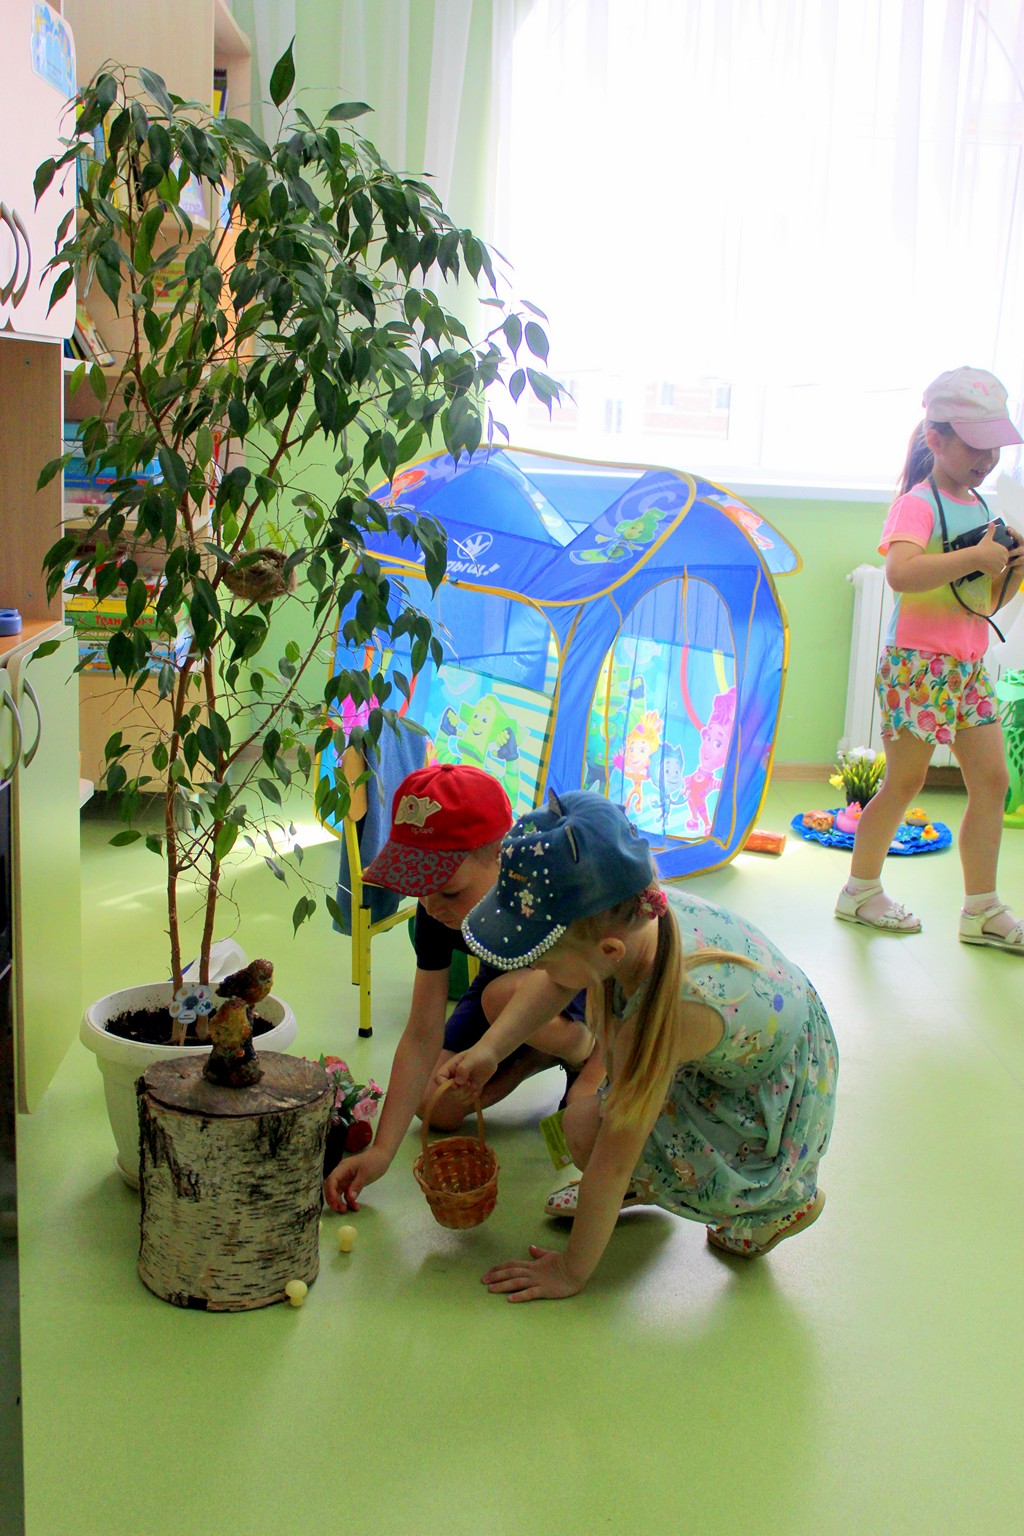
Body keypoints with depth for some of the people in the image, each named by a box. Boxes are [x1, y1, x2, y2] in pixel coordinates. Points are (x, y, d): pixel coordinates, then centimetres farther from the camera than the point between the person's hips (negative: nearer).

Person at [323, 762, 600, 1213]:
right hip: (513, 972, 5)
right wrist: (380, 1151, -26)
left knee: (506, 997, -38)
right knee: (438, 1108, -1)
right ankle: (549, 1051, 19)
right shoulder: (435, 911, -25)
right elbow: (422, 1036, -21)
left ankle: (586, 1054, -5)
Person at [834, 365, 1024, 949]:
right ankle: (861, 890, 18)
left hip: (970, 665, 8)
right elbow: (900, 573, -32)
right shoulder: (918, 504, -11)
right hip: (919, 662, -8)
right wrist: (975, 556, -26)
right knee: (904, 783, 2)